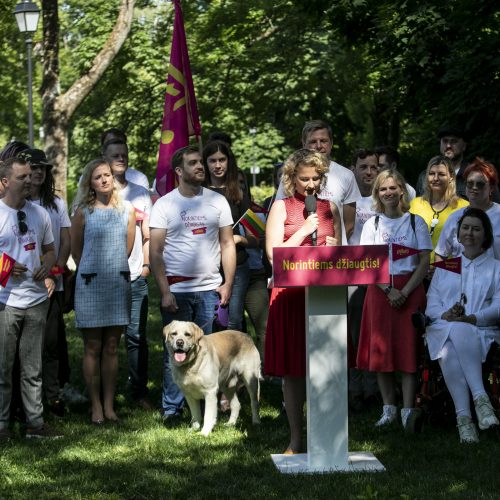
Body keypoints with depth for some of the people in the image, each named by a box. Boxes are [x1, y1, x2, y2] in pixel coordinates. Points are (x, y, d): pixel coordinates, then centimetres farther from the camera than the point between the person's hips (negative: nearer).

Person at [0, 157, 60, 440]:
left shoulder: (39, 213, 10)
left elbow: (50, 250, 20)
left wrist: (47, 267, -2)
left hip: (37, 299, 5)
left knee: (33, 369, 11)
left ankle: (35, 422, 17)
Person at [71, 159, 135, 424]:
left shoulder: (127, 209, 6)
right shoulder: (83, 212, -1)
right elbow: (76, 251, 7)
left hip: (119, 283, 2)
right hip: (90, 283, -2)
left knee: (111, 347, 5)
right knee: (93, 347, 0)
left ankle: (109, 405, 10)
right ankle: (96, 406, 4)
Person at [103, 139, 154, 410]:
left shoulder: (140, 193, 13)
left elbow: (147, 235, 15)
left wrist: (147, 264, 3)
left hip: (135, 277, 2)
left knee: (136, 336, 0)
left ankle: (140, 392, 8)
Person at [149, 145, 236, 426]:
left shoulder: (217, 201, 8)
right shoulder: (165, 205, 1)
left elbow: (228, 244, 10)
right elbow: (155, 252, -2)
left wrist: (228, 284, 0)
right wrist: (165, 292, -10)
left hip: (210, 289, 2)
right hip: (176, 291, -2)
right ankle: (172, 409, 7)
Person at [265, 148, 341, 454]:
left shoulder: (330, 208, 13)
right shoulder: (282, 207, 4)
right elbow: (274, 254, -4)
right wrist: (305, 230, -9)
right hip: (291, 293, -2)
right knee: (293, 369, 1)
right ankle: (296, 438, 8)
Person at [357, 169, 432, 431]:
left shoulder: (415, 222, 4)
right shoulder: (372, 224, 7)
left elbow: (424, 262, 0)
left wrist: (405, 292, -12)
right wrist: (389, 291, -12)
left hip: (410, 289, -2)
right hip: (379, 289, 2)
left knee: (409, 348, -7)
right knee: (380, 348, 0)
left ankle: (408, 410, -9)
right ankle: (388, 408, 8)